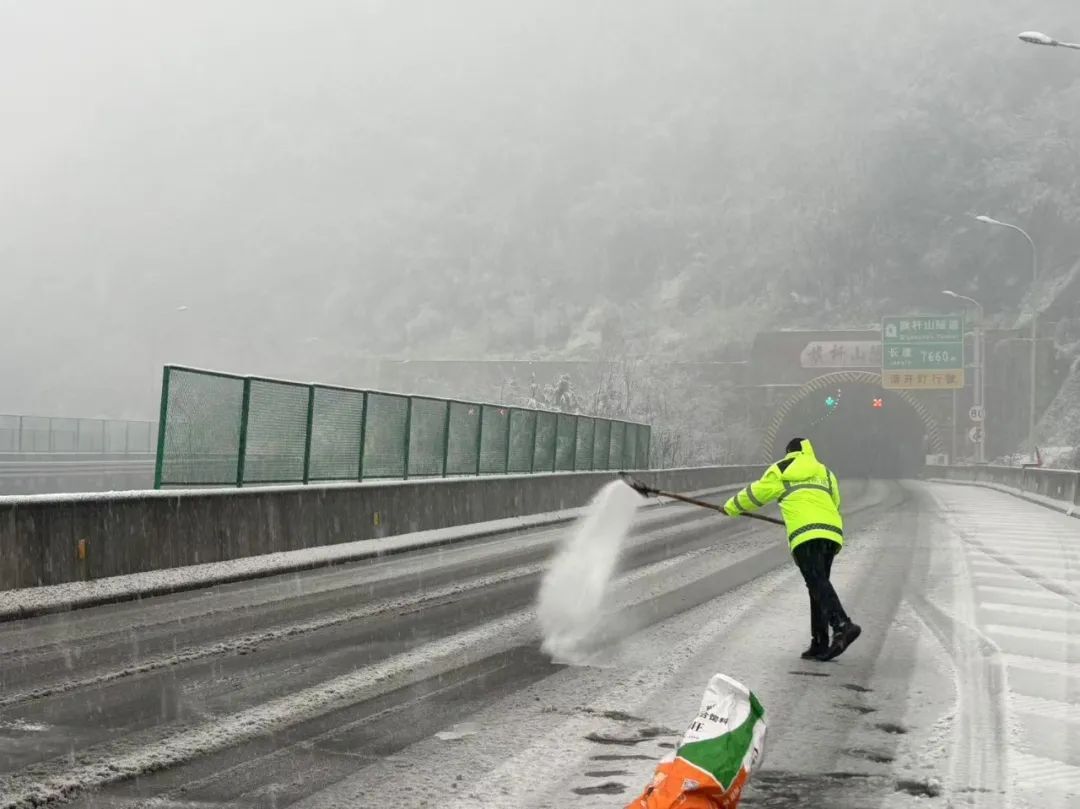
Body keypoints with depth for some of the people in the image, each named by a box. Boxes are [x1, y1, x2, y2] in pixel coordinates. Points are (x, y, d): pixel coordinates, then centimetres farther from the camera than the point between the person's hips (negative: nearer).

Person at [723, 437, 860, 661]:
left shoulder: (781, 471, 17)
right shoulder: (825, 473, 29)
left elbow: (756, 493, 21)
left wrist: (732, 507, 39)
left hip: (805, 533, -5)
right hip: (832, 532, 5)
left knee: (818, 584, -16)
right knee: (818, 585, 11)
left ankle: (843, 626, -37)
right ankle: (820, 645, 8)